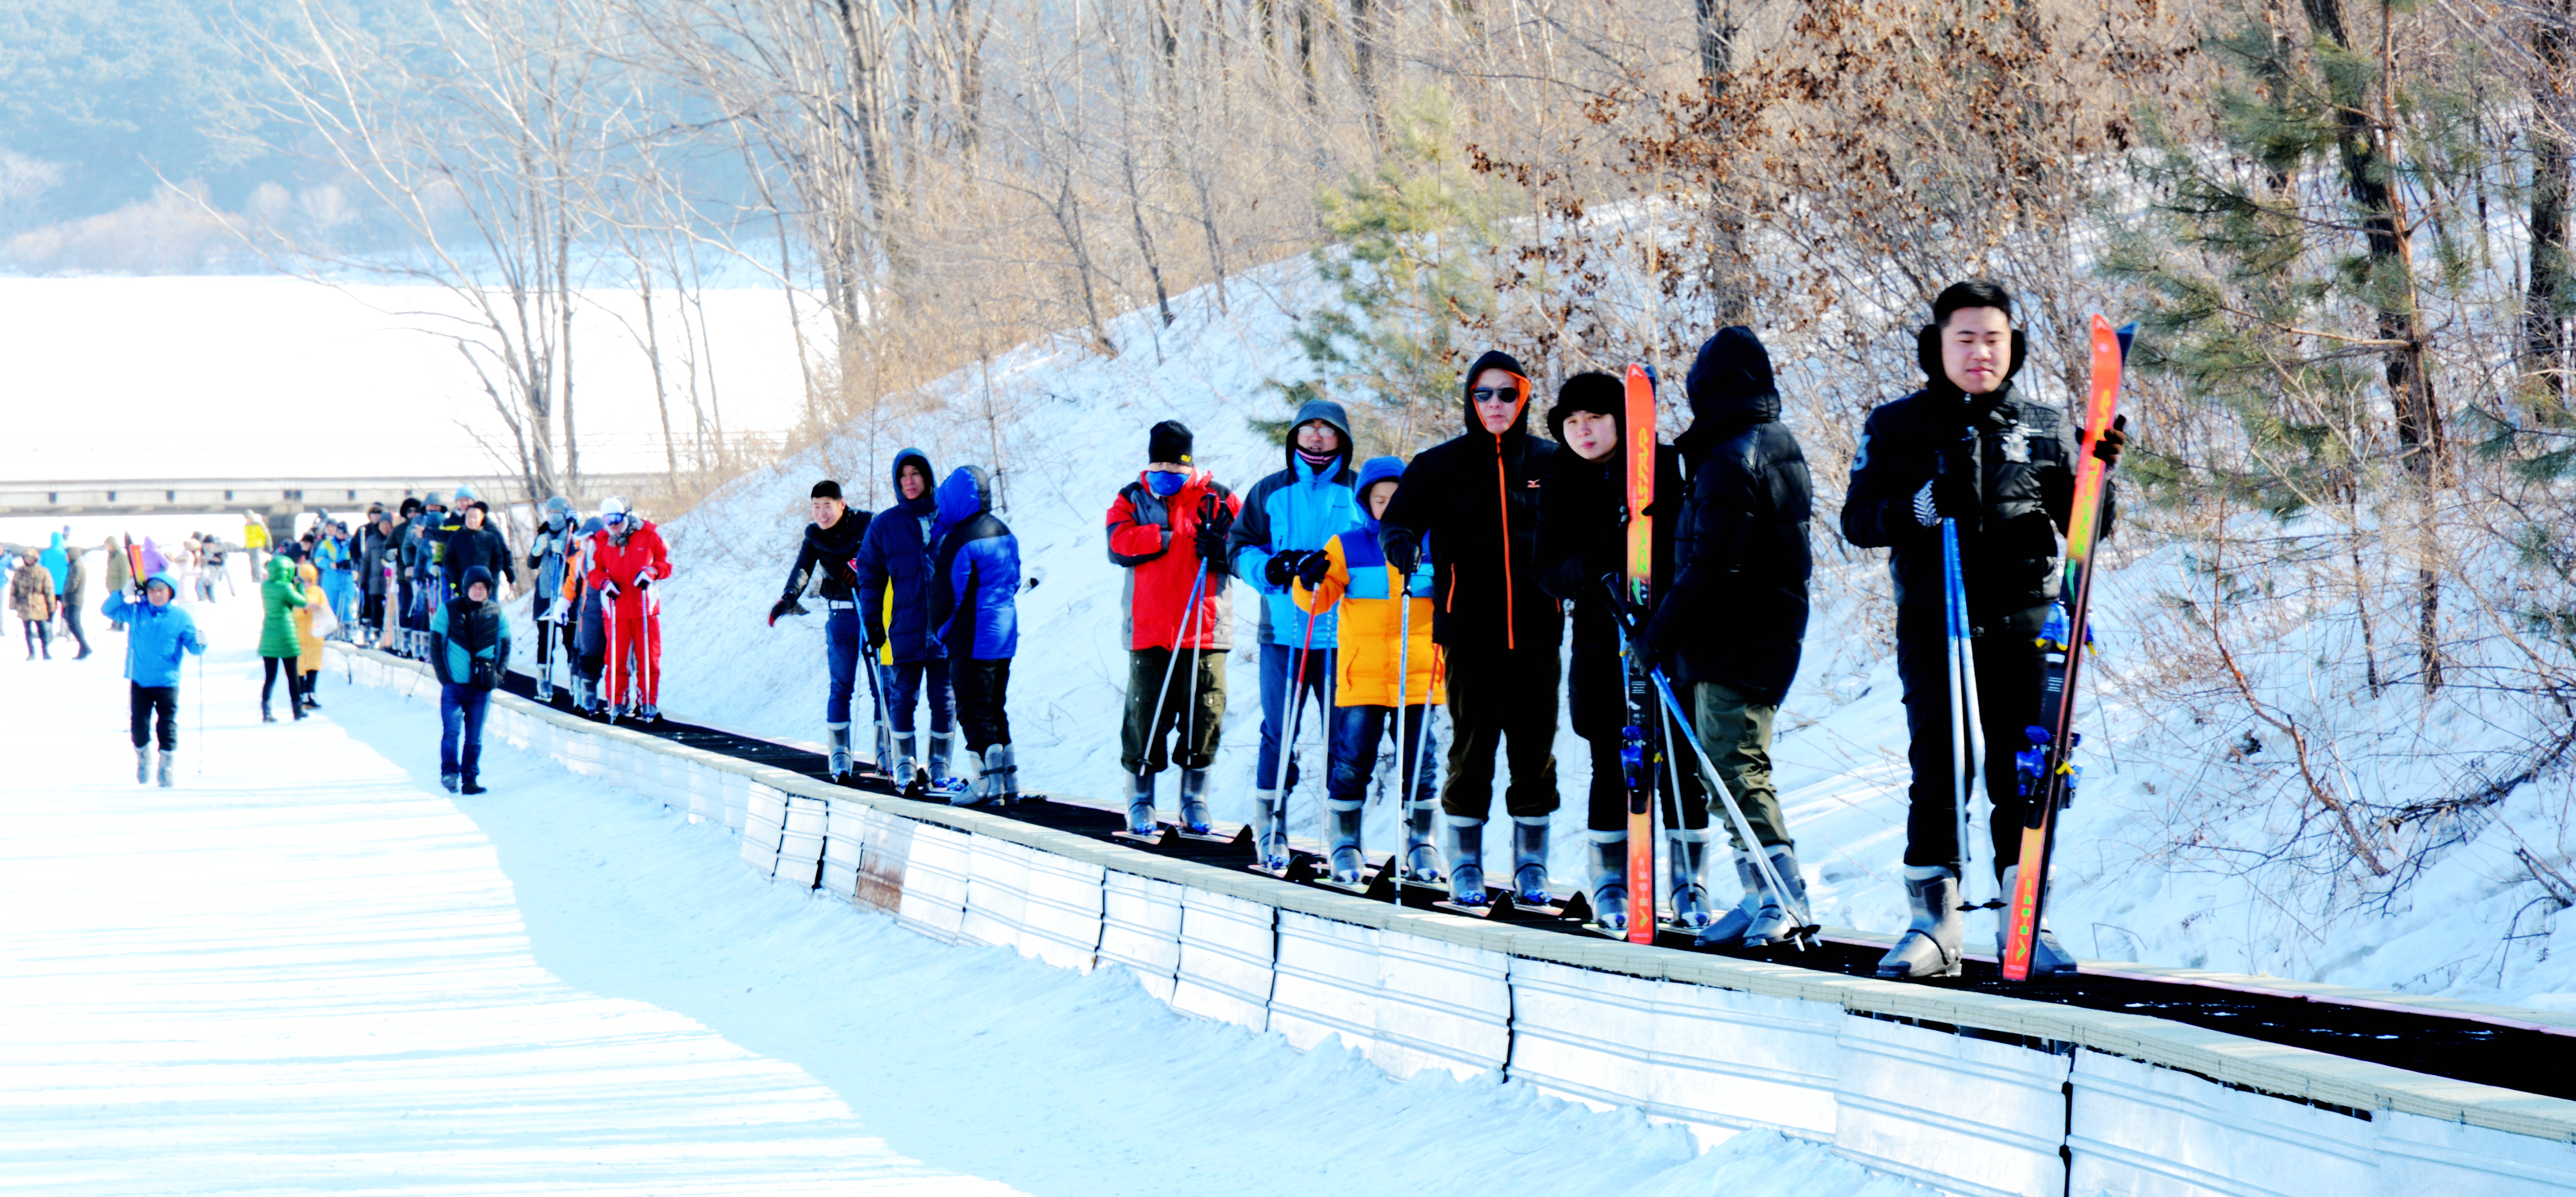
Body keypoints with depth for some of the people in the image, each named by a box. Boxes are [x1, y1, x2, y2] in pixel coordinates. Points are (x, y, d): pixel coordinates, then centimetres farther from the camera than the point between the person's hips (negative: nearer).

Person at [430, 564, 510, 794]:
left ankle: (470, 779, 10)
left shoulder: (495, 613, 7)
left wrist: (498, 674, 2)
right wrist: (444, 677, -6)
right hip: (454, 684, -2)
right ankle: (449, 772, -18)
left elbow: (505, 645, 15)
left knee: (474, 737, 5)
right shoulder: (448, 610, 1)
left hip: (482, 688, 2)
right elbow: (435, 644, 2)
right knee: (452, 729, -16)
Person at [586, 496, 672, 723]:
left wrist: (651, 572, -13)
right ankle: (617, 703, 9)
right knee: (617, 659, -1)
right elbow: (594, 570, 9)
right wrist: (605, 583, -11)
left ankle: (649, 703, 7)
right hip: (616, 608, 1)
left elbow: (666, 561, 6)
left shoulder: (649, 534, 0)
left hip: (646, 608, -1)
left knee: (649, 658, 0)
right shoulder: (600, 541, 4)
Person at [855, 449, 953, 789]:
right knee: (903, 695, 0)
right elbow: (870, 574, 8)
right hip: (905, 627, -1)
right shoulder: (885, 525, 4)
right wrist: (872, 620, 2)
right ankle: (904, 764, 9)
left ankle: (940, 765, 13)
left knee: (944, 697, 4)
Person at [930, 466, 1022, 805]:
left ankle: (988, 781, -7)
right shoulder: (1003, 532, 9)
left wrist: (940, 631, 0)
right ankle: (1009, 779, 15)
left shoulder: (960, 540, -18)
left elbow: (947, 593, -14)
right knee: (996, 707, 15)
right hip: (1005, 635, 8)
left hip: (972, 640, -8)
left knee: (974, 711, -2)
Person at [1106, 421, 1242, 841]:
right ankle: (1140, 799, 9)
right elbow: (1120, 545, -6)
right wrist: (1173, 537, -14)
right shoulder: (1132, 499, 10)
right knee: (1146, 713, -2)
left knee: (1205, 713, 0)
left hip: (1206, 628, 0)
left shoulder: (1219, 500, 8)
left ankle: (1195, 800, 12)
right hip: (1149, 628, 0)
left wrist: (1221, 548, -16)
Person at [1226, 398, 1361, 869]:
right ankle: (1270, 824, 9)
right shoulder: (1270, 492, 12)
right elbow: (1240, 547, 11)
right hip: (1284, 630, 1)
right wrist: (1272, 569, -10)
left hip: (1343, 632, -1)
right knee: (1278, 730, 1)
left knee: (1343, 733, -1)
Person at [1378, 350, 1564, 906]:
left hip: (1535, 629, 1)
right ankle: (1465, 866, 10)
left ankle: (1531, 866, 14)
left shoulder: (1551, 463, 8)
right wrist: (1400, 542, -17)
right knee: (1471, 746, 1)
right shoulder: (1442, 465, 5)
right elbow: (1401, 515, 5)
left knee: (1535, 749, 4)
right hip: (1469, 628, -1)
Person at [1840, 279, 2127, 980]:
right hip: (1933, 625, -1)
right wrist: (1918, 509, -15)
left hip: (2024, 623, 1)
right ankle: (1933, 923, 4)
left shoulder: (2043, 429, 12)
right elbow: (1857, 521, 3)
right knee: (1937, 772, -2)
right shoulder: (1896, 428, 8)